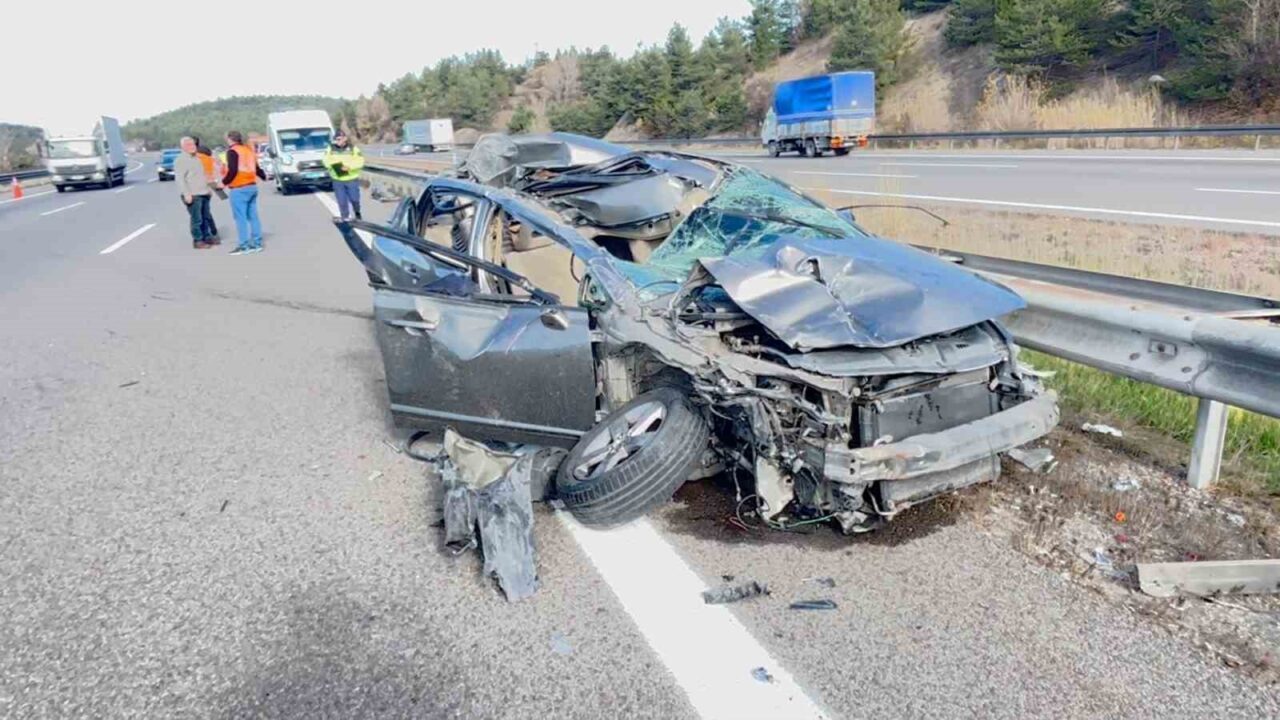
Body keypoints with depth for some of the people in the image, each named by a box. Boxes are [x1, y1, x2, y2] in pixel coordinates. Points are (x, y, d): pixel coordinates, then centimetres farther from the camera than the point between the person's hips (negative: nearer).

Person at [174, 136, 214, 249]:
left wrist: (208, 188, 24)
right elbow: (180, 178, -16)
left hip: (203, 193, 9)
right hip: (193, 195, -9)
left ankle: (205, 238, 23)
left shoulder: (196, 158, 19)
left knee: (205, 218, 13)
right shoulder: (181, 160, -9)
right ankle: (197, 241, 0)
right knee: (197, 219, -7)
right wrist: (186, 194, -22)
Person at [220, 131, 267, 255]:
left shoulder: (232, 151, -9)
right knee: (253, 216, 11)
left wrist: (224, 182, -6)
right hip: (252, 186, 8)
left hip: (239, 189, -8)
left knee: (240, 217, -5)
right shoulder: (249, 149, 15)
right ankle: (257, 243, 13)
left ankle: (244, 246, -6)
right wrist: (264, 176, 40)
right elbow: (256, 168, 22)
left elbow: (232, 171, -17)